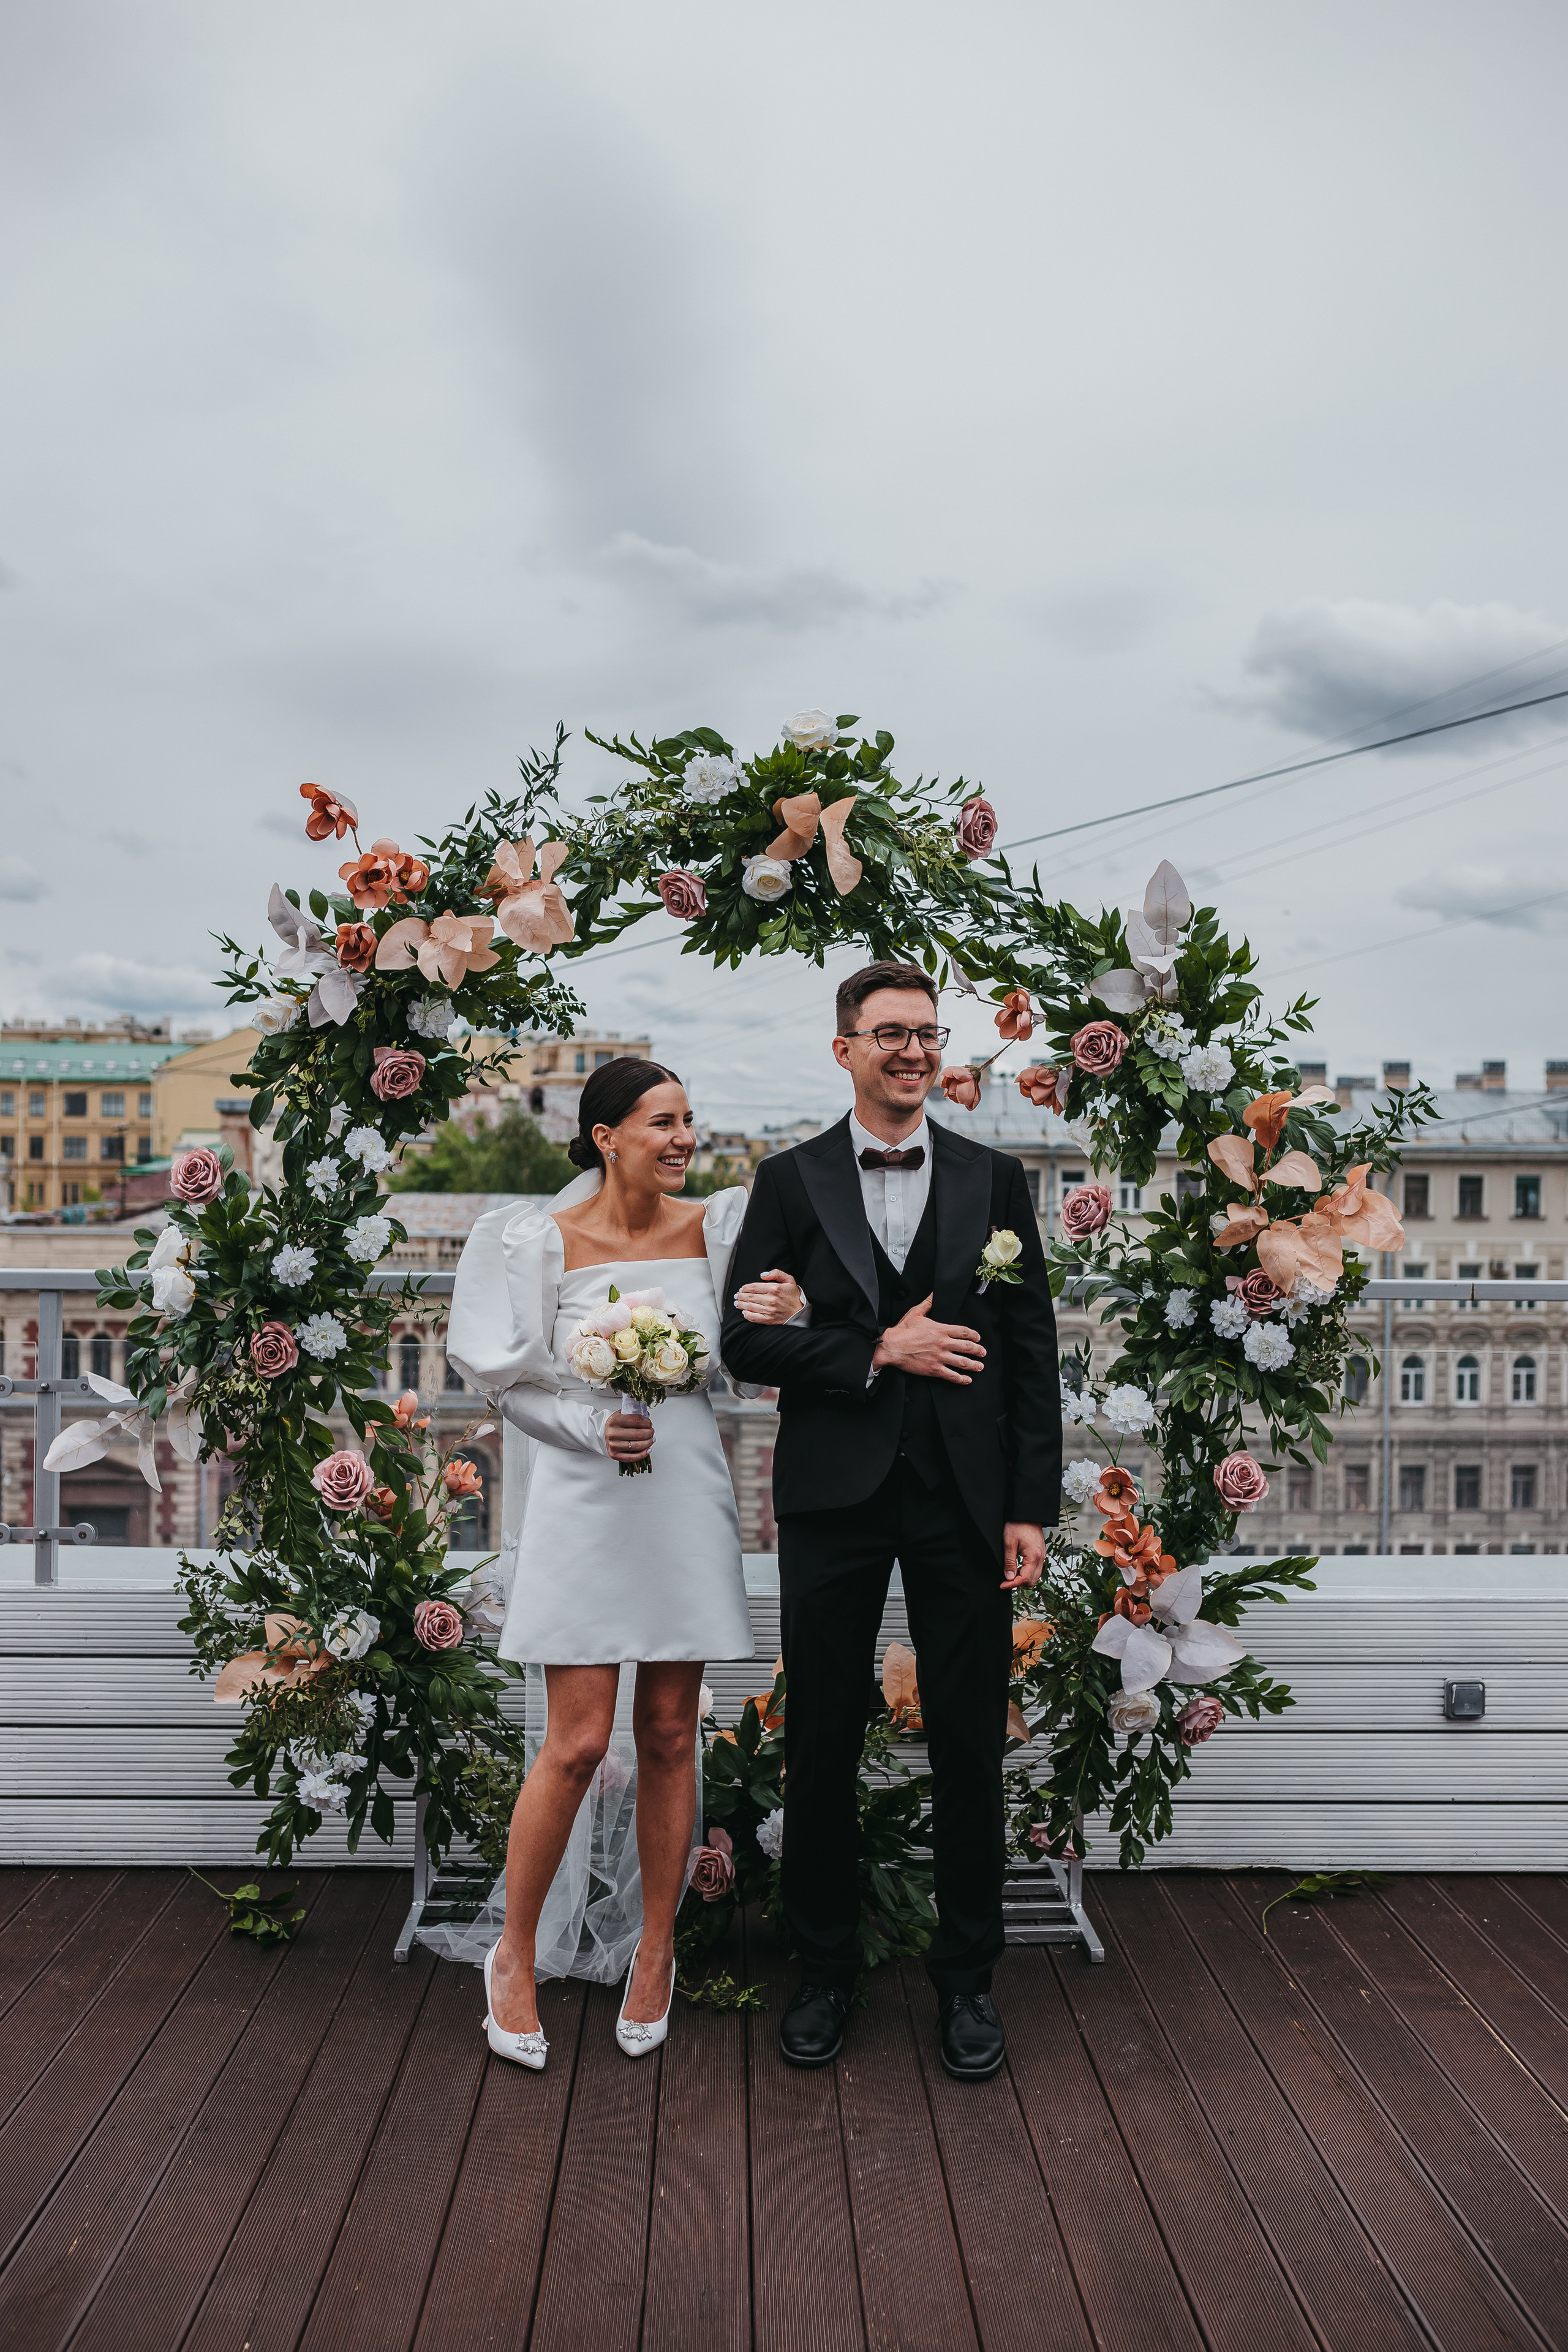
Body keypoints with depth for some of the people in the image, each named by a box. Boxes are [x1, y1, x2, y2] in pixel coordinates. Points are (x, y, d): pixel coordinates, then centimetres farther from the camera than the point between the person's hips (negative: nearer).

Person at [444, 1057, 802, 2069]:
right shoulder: (543, 1241, -6)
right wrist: (593, 1428, -17)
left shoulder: (715, 1227, 2)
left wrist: (789, 1313, -11)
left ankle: (655, 1952, 27)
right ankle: (515, 1955, 20)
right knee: (578, 1746, -3)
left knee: (670, 1737, 10)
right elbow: (513, 1383, -1)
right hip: (588, 1499, -3)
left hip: (688, 1495, 3)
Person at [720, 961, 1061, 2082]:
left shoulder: (995, 1180, 6)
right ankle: (826, 1967, 27)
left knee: (971, 1745, 8)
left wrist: (1033, 1508, -3)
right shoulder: (790, 1181, 4)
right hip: (834, 1496, 0)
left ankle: (967, 1977, 26)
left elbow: (1033, 1353, 4)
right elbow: (746, 1336, -2)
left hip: (965, 1497, 1)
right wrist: (876, 1353, -13)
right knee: (823, 1742, 9)